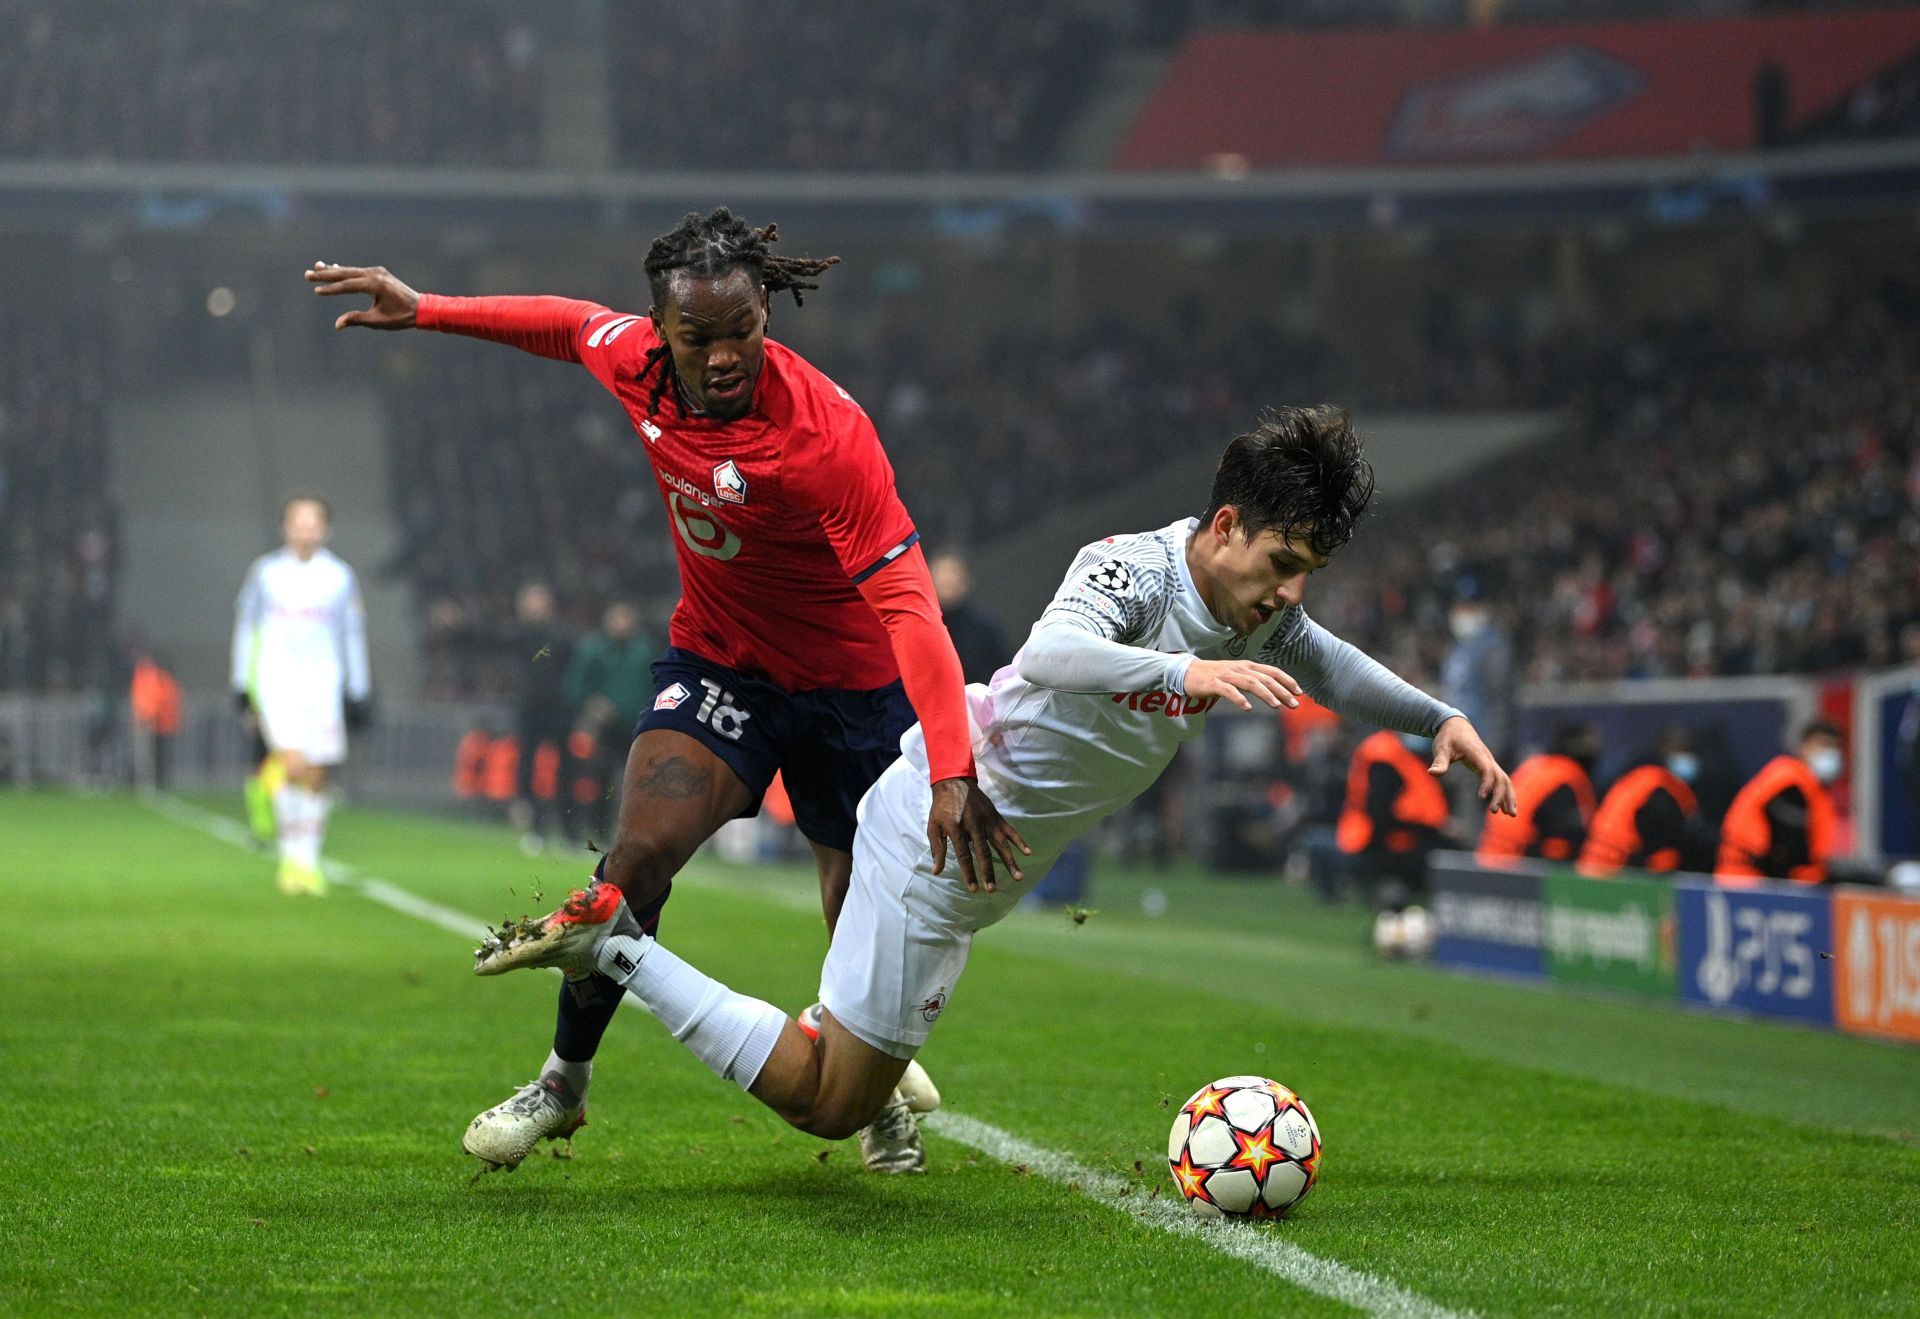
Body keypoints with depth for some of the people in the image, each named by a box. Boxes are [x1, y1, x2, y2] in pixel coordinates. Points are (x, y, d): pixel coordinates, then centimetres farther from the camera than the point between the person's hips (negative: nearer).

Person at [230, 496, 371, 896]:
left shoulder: (340, 576, 8)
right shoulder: (266, 571, 6)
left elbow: (353, 634, 13)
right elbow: (246, 627, 12)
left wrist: (359, 694, 10)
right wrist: (241, 684, 9)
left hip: (324, 683, 2)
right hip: (277, 679, -2)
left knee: (316, 777, 0)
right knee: (294, 765, -19)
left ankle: (310, 862, 12)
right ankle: (291, 857, -7)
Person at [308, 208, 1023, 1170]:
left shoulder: (826, 433, -33)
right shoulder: (638, 361, -17)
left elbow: (908, 603, -38)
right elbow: (573, 324, 10)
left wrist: (952, 771, -49)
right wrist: (424, 310, 16)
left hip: (850, 683, -3)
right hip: (715, 658, 3)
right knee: (639, 854, -19)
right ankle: (563, 1081, 2)